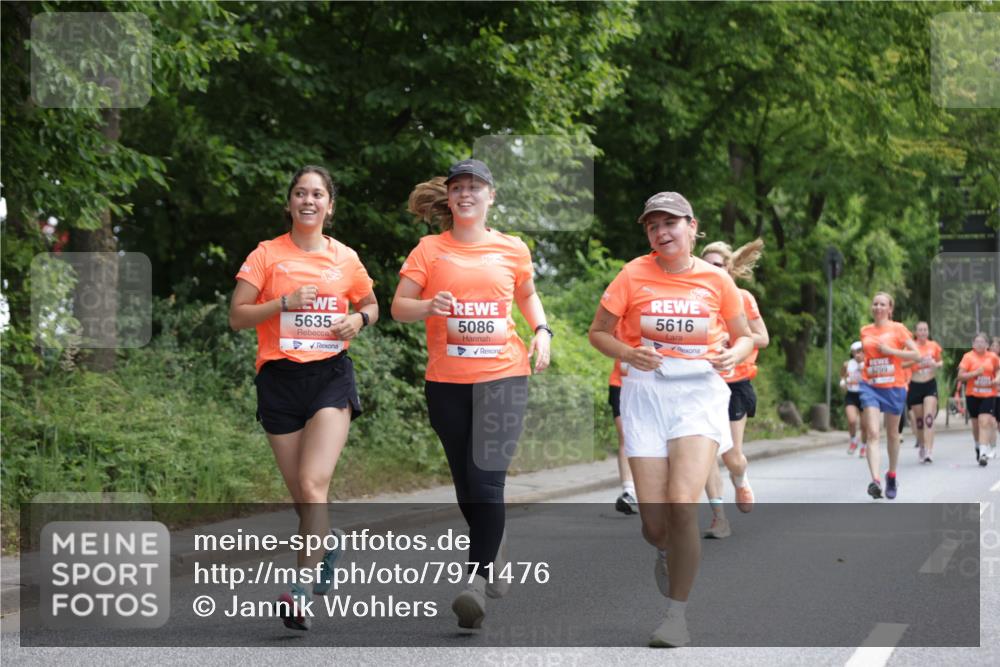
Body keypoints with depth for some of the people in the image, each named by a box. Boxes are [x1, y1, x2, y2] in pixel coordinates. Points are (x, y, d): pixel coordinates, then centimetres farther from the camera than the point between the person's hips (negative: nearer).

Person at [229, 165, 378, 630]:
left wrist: (358, 319, 0)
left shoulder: (345, 258, 7)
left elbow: (370, 305, 23)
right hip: (279, 378, 1)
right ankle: (328, 542, 39)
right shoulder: (267, 255, 3)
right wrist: (285, 302, -15)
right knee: (302, 498, 6)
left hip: (331, 374, -1)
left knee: (313, 486, -19)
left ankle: (301, 590, -20)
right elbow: (237, 316, -1)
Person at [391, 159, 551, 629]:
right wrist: (429, 307, -20)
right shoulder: (430, 250, 2)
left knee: (486, 479, -15)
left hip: (503, 376, -2)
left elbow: (527, 295, 24)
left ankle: (477, 581, -15)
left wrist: (541, 331, 6)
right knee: (465, 481, 13)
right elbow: (399, 307, 0)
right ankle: (494, 556, 35)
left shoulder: (513, 250, 5)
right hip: (446, 381, 2)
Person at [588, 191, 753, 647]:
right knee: (655, 525, -2)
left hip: (699, 391, -1)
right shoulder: (634, 275, 1)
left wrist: (733, 354, -8)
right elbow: (598, 333, 7)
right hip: (646, 392, 1)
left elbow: (744, 337, 15)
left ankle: (677, 614, -7)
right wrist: (629, 353, -12)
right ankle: (666, 553, 37)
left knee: (682, 503, -20)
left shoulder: (716, 279, 3)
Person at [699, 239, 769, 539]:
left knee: (732, 456, -1)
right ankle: (719, 515, -3)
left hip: (735, 382, -2)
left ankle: (740, 482, 35)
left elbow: (763, 338, -2)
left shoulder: (742, 298, -1)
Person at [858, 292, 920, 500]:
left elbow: (916, 354, -7)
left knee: (892, 434, 13)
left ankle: (892, 477, 34)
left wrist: (890, 351, -14)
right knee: (872, 433, -15)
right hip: (870, 386, 1)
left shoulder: (898, 329, -2)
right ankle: (875, 481, -27)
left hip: (894, 387, -1)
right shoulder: (865, 331, 8)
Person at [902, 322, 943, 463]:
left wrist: (936, 364, -6)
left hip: (930, 385, 0)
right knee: (919, 420, 7)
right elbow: (903, 364, -10)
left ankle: (929, 451, -21)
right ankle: (922, 447, 29)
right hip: (915, 386, 0)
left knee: (929, 418, -15)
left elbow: (940, 362, 16)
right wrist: (916, 360, -25)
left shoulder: (934, 346, 3)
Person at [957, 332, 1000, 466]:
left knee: (985, 422, -15)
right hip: (972, 395, 0)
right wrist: (975, 373, -20)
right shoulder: (968, 357, -4)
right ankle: (978, 447, 37)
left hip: (988, 395, 0)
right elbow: (960, 376, -8)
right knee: (976, 424, 13)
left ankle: (984, 453, -21)